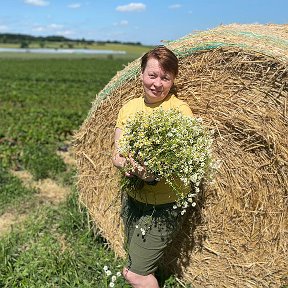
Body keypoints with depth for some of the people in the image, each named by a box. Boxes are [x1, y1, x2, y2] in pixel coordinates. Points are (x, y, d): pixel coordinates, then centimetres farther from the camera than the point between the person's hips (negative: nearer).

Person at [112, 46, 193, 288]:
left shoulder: (180, 110, -14)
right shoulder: (129, 107, 1)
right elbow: (116, 154, 0)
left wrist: (154, 174, -33)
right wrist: (123, 163, -22)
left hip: (163, 206, -5)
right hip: (132, 198, 6)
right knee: (139, 267, 21)